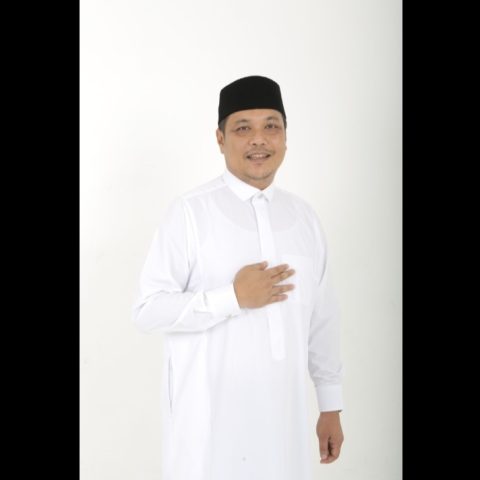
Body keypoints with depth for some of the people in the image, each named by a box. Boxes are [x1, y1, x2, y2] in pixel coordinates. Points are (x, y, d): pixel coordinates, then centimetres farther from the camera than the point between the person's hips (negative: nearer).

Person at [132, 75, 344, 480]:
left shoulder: (304, 216, 7)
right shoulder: (190, 211, -9)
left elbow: (323, 317, 10)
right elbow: (149, 310, -11)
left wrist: (331, 405, 11)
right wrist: (234, 298, -18)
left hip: (283, 411, 4)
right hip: (210, 414, -4)